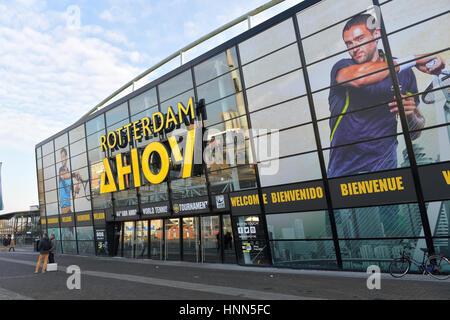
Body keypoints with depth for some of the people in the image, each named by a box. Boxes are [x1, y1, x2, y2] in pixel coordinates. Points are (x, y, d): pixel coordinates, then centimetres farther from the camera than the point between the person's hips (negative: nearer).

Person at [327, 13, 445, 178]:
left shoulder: (404, 73, 7)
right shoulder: (342, 67, 0)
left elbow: (414, 134, 12)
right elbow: (358, 77, -28)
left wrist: (410, 115, -11)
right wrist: (413, 60, -19)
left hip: (383, 164, 1)